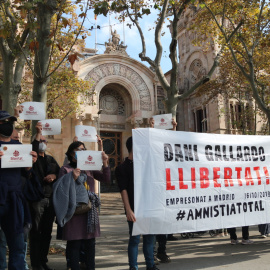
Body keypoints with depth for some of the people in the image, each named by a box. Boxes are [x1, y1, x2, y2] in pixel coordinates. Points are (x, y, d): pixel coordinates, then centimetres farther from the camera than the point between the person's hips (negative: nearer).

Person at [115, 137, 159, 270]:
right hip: (134, 209, -6)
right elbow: (123, 190, -12)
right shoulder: (122, 168, -5)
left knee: (149, 237, 12)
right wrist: (128, 210, -18)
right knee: (135, 239, 0)